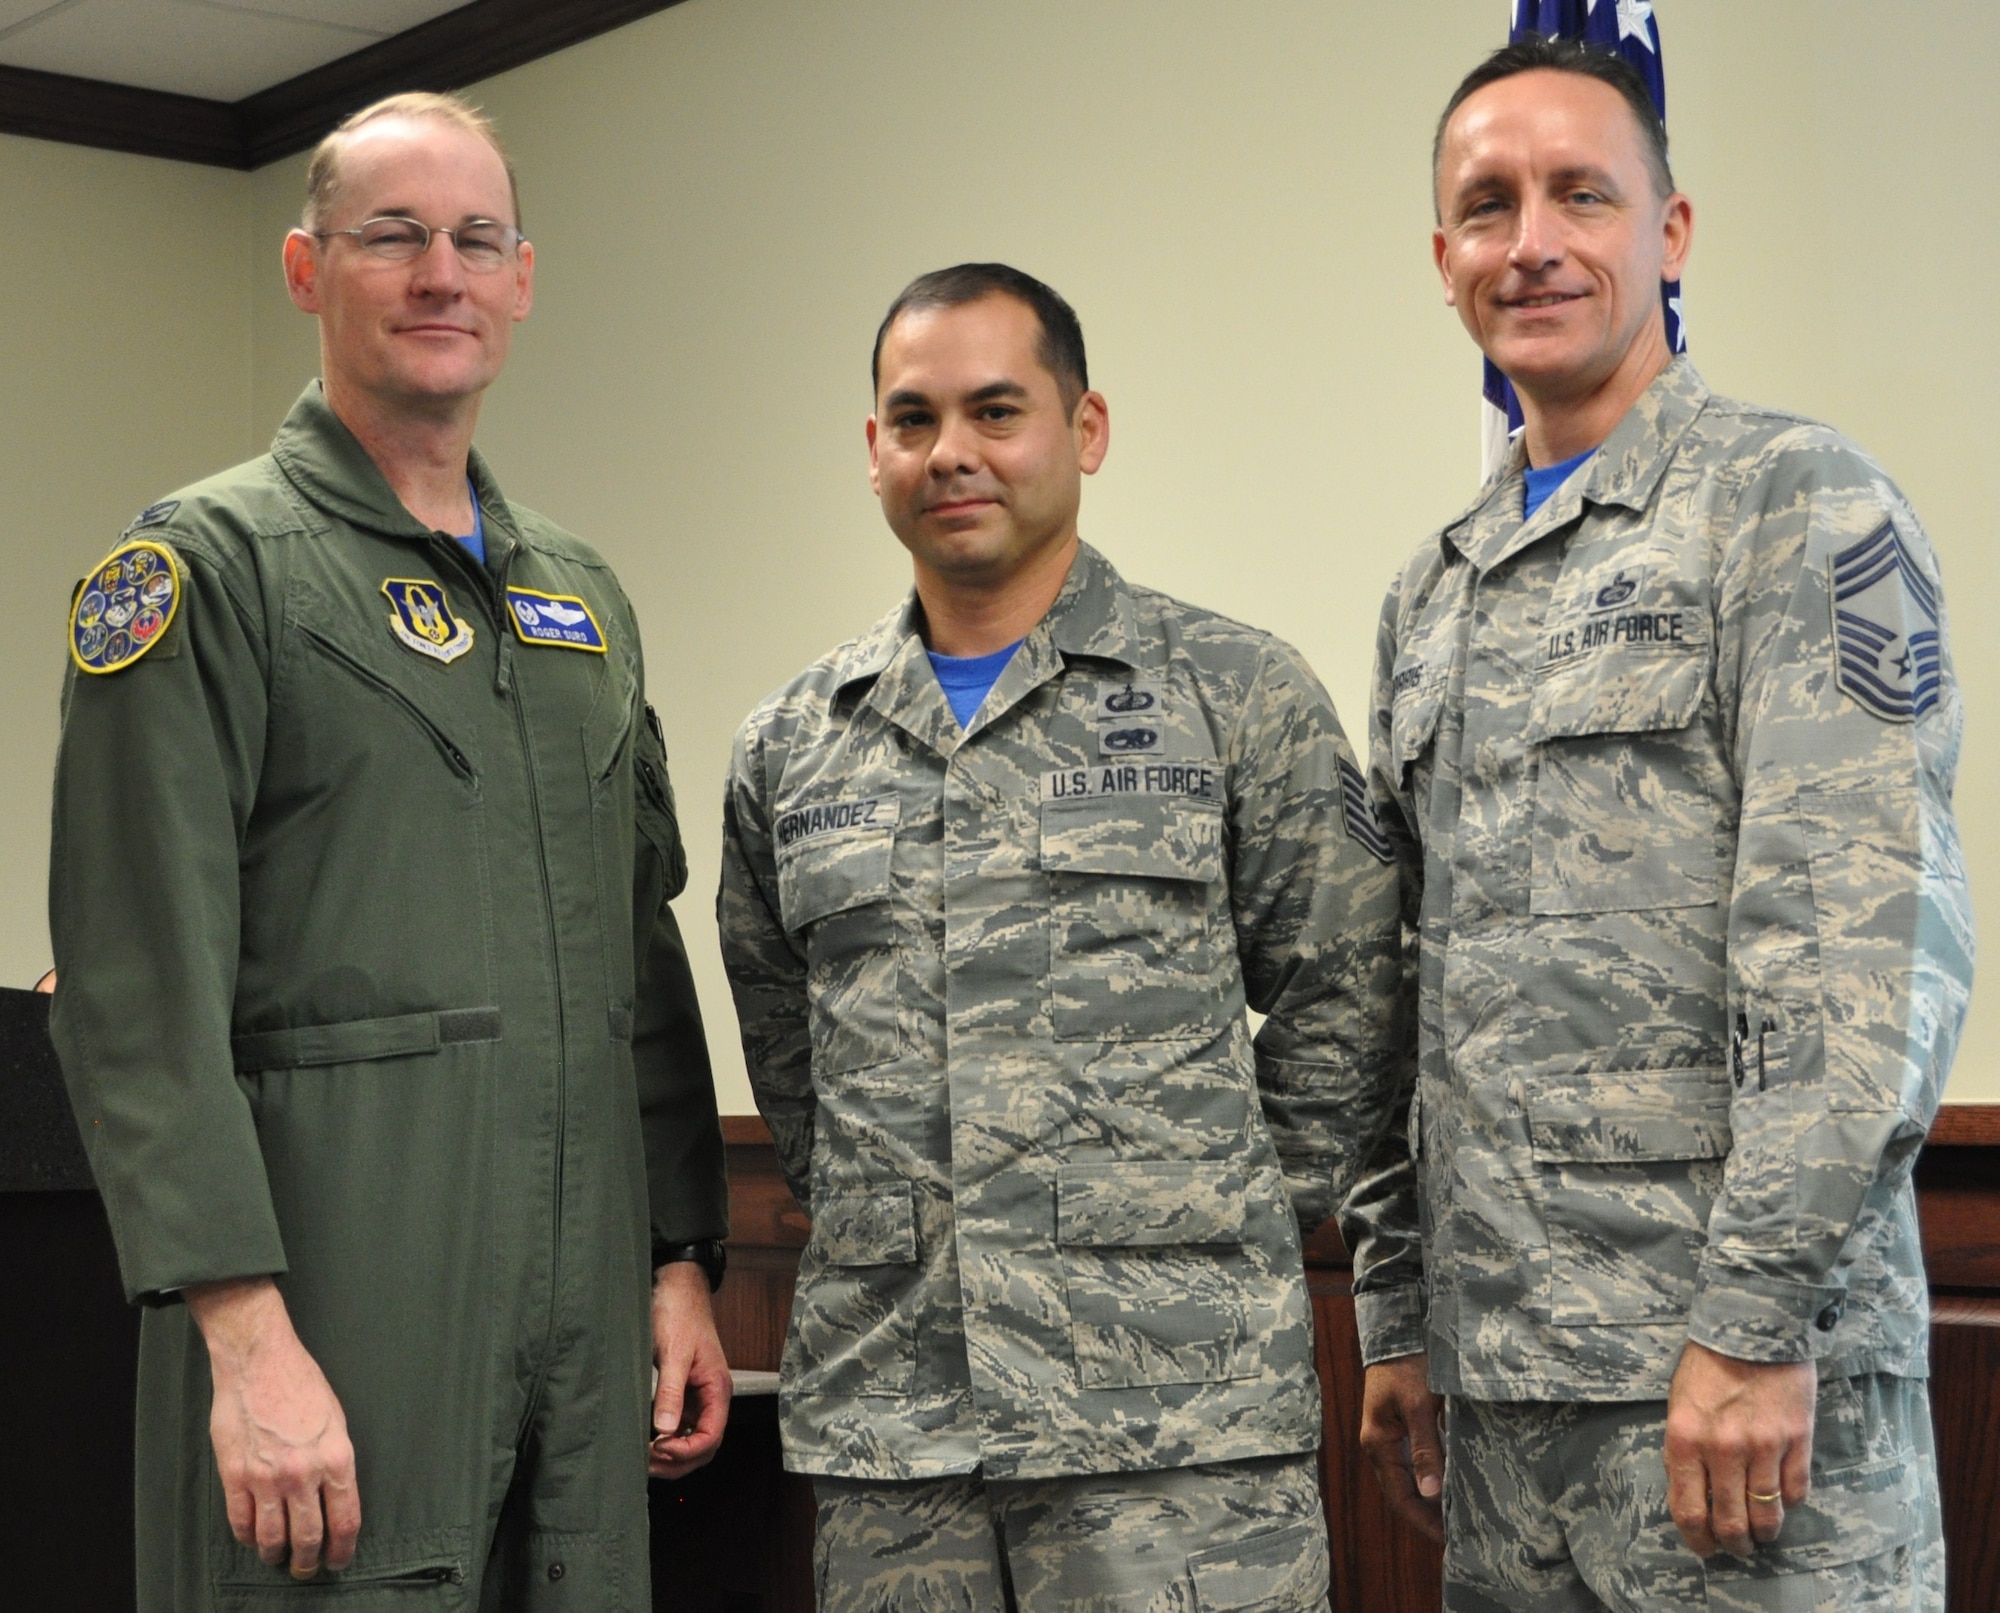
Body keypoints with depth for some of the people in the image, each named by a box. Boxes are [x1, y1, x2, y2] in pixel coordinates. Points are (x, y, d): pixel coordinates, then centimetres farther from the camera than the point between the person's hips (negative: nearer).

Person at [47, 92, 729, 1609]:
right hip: (339, 1311, -6)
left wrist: (684, 1260, 12)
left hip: (585, 1313, 6)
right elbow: (142, 992, -12)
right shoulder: (208, 568, -4)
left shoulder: (583, 595, 17)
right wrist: (247, 1332, -19)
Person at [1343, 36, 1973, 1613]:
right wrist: (1400, 1321, 16)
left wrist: (1759, 1322, -19)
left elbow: (1868, 941, -14)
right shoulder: (1431, 599, 17)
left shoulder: (1797, 504, -4)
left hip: (1738, 1370, -6)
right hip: (1496, 1377, 7)